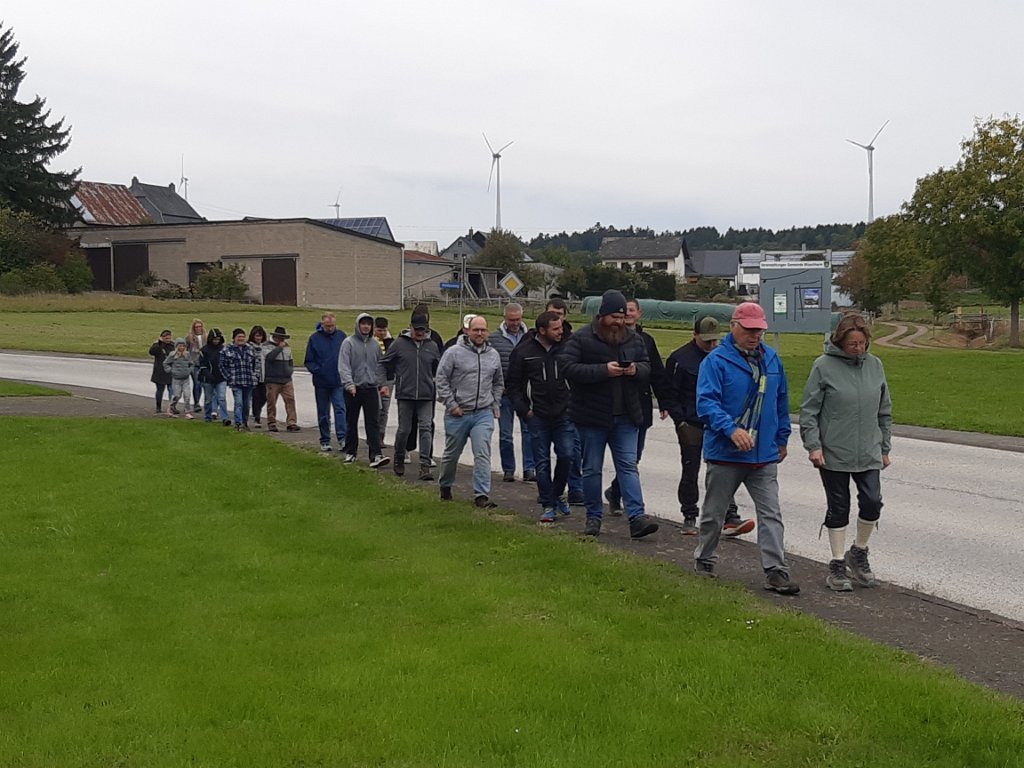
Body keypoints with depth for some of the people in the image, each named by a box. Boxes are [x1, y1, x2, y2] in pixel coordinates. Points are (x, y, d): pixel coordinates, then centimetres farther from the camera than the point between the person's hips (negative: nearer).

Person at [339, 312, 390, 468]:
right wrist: (349, 384, -23)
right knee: (352, 423, 10)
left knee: (373, 423, -5)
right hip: (353, 389, -2)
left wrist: (383, 384, 7)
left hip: (371, 388, 3)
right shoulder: (349, 343, -4)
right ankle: (350, 452, 22)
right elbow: (344, 366, -12)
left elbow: (380, 366, 15)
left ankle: (376, 455, -10)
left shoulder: (375, 344, 9)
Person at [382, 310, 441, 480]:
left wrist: (436, 385, 18)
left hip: (426, 396, 2)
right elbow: (386, 363, 8)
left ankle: (425, 465, -7)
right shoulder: (399, 344, -1)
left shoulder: (432, 346, 7)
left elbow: (438, 368, 21)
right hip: (405, 394, -1)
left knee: (425, 428, -7)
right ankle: (399, 460, 26)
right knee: (404, 429, 4)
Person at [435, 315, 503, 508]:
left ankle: (481, 495, -9)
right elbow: (441, 380, -6)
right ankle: (445, 486, 35)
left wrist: (495, 404, 11)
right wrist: (451, 404, -10)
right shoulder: (454, 352, -7)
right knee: (452, 454, 12)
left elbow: (498, 383, 22)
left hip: (484, 414, 2)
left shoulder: (493, 355, 8)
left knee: (483, 454, -9)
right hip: (458, 413, -2)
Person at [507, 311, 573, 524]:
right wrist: (523, 409, -4)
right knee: (542, 462, 2)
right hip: (537, 417, -1)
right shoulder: (523, 352, -2)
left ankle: (557, 495, 20)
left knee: (566, 455, -4)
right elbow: (512, 385, 4)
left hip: (564, 415, 1)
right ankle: (547, 505, 12)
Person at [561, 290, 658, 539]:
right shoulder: (581, 339, -7)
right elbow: (569, 368, -17)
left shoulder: (634, 339, 8)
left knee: (628, 466, -1)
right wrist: (603, 370, -24)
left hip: (626, 416, 3)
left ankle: (637, 517, -5)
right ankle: (593, 517, 17)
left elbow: (647, 367, 15)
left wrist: (636, 369, -10)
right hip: (591, 416, -3)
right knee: (592, 469, 7)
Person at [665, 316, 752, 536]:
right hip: (690, 425, -3)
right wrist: (680, 421, -9)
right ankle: (689, 517, 17)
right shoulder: (680, 358, -5)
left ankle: (730, 517, -3)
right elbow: (670, 394, -3)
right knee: (690, 472, 6)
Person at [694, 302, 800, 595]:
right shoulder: (716, 361, -11)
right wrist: (731, 429, -32)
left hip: (765, 455, 4)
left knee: (770, 514, -1)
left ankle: (776, 571, 0)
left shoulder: (771, 359, 8)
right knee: (714, 513, 11)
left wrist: (782, 438, 18)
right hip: (724, 454, -4)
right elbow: (706, 402, -20)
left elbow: (781, 401, 18)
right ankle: (704, 562, 29)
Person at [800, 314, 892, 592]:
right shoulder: (824, 366, -8)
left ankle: (858, 553, 21)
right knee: (838, 509, 5)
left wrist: (885, 447, 14)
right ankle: (838, 564, 16)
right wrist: (813, 446, -12)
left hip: (868, 453, 3)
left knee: (872, 503, -3)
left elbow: (884, 411, 14)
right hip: (833, 454, -3)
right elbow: (808, 411, -6)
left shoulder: (875, 365, 5)